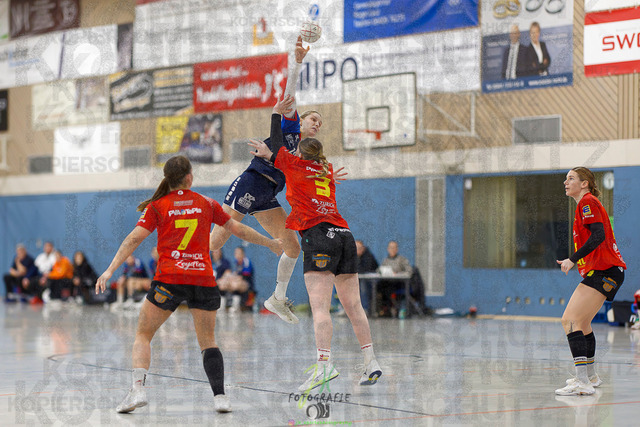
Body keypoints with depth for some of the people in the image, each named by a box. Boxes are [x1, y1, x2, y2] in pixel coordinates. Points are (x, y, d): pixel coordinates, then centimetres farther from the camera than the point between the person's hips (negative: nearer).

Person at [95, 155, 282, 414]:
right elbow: (239, 230, 18)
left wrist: (110, 270, -4)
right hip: (204, 280, 2)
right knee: (208, 341, 15)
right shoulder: (207, 204, 11)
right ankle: (220, 396, 0)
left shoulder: (157, 206, 6)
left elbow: (134, 239, -2)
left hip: (169, 279, -2)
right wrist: (270, 243, 32)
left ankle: (137, 389, -10)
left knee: (143, 335, 10)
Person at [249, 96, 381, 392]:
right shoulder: (327, 170, 24)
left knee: (320, 306, -17)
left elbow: (276, 146, 28)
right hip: (344, 235, 6)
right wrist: (268, 153, 46)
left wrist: (277, 113, 39)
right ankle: (371, 363, 5)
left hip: (318, 236, -6)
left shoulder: (295, 165, 9)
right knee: (353, 305, 8)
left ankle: (324, 364, -30)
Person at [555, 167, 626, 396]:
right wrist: (573, 262, 22)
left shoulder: (588, 202, -8)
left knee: (570, 319, -19)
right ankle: (590, 376, 36)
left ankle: (583, 383, -28)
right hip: (604, 272, 11)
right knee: (582, 322, 23)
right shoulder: (585, 204, 22)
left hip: (603, 271, -11)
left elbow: (598, 235, -21)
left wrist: (573, 259, -20)